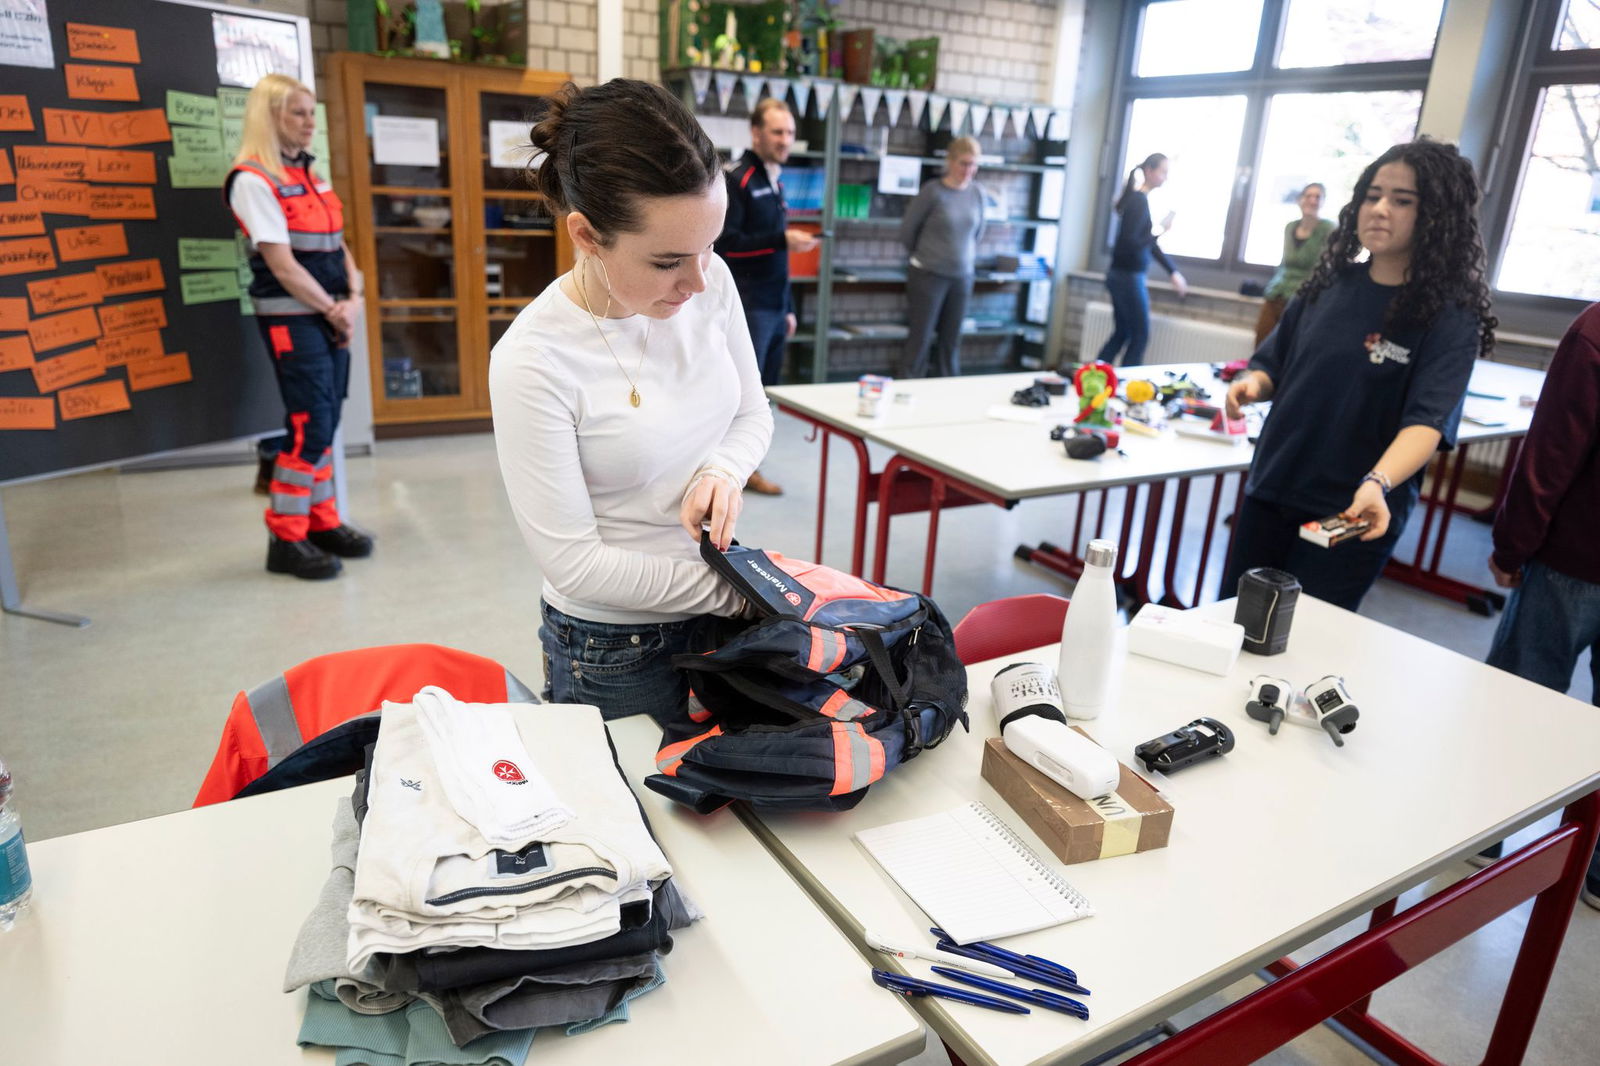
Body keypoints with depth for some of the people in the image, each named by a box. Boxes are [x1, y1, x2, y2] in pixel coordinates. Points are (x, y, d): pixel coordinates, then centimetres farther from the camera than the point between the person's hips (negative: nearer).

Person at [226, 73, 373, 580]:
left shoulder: (311, 175, 16)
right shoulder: (252, 180, -9)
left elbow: (337, 244, 14)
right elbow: (282, 263, -15)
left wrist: (353, 299, -2)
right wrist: (332, 310, -10)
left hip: (331, 315, 8)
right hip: (291, 318, -8)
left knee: (326, 423, 9)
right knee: (309, 426, -9)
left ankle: (323, 523, 19)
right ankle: (286, 539, 1)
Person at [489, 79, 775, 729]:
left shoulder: (710, 282, -10)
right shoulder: (532, 363, -25)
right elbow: (575, 563, -21)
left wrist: (722, 471, -18)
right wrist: (742, 591, -20)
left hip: (720, 614, 5)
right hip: (612, 651, -5)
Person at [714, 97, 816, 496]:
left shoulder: (775, 182, 18)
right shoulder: (737, 180, -8)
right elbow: (725, 243, -17)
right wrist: (782, 239, -23)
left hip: (774, 307, 8)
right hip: (748, 307, -8)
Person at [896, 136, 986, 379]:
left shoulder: (977, 193, 2)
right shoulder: (933, 191, -10)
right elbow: (907, 230, -2)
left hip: (962, 276, 4)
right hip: (928, 275, -4)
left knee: (951, 340, 9)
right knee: (921, 337, -1)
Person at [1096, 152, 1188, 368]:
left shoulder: (1138, 199, 14)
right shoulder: (1139, 201, -16)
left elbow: (1149, 243, 20)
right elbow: (1130, 243, -23)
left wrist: (1174, 272, 21)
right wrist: (1161, 230, -20)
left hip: (1121, 276, 9)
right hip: (1129, 278, -9)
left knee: (1121, 333, 15)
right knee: (1140, 335, -1)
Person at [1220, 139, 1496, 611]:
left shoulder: (1451, 318, -11)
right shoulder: (1330, 283, 4)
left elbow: (1428, 420, -22)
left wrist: (1378, 483, -40)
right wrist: (1254, 383, -11)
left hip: (1352, 516, -5)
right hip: (1270, 495, 5)